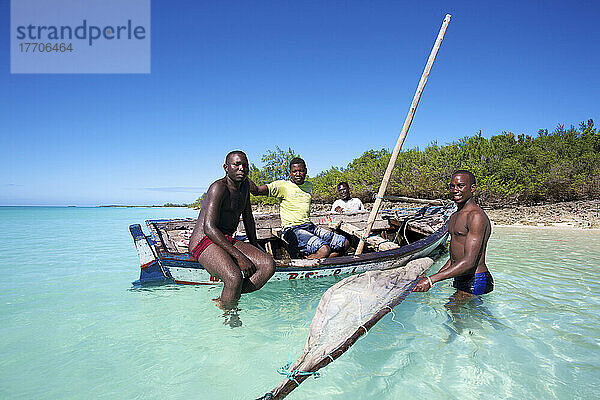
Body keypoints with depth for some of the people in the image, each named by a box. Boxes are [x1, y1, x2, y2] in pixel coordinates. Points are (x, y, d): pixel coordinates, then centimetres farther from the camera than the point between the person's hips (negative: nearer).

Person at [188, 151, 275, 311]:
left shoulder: (244, 185, 14)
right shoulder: (219, 188, -13)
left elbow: (248, 218, 25)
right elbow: (209, 227, -22)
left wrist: (255, 248, 15)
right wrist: (239, 256, -25)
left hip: (228, 241, 8)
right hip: (205, 242, -8)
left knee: (268, 265, -15)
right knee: (235, 278, -35)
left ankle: (223, 300, -9)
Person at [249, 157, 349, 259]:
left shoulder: (309, 185, 17)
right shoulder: (283, 185, -3)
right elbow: (257, 191, -13)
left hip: (310, 226, 8)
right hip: (292, 230, -8)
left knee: (344, 243, -2)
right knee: (324, 250, -31)